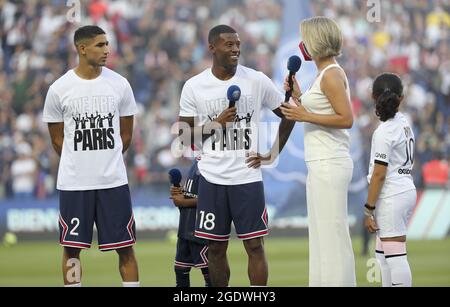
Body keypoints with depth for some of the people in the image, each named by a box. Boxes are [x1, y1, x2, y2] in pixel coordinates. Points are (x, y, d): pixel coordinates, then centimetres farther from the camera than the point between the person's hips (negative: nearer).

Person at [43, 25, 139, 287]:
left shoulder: (119, 84, 0)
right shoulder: (60, 89, -4)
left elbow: (126, 136, 10)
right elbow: (58, 139, 7)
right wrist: (80, 164, 11)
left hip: (114, 181, 1)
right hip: (73, 183, -1)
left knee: (125, 247, 3)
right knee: (72, 248, 5)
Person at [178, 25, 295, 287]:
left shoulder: (257, 81, -2)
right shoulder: (194, 87, 0)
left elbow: (288, 115, 9)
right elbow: (186, 137, 2)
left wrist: (273, 155, 2)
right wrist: (217, 122, -13)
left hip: (248, 177, -1)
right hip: (212, 178, 1)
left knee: (255, 246, -2)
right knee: (216, 247, 7)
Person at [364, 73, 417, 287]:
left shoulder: (384, 132, -15)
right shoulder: (404, 123, 9)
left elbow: (379, 175, -16)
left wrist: (368, 209, -11)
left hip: (391, 197, -9)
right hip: (407, 189, 9)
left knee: (395, 256, -10)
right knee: (383, 253, 19)